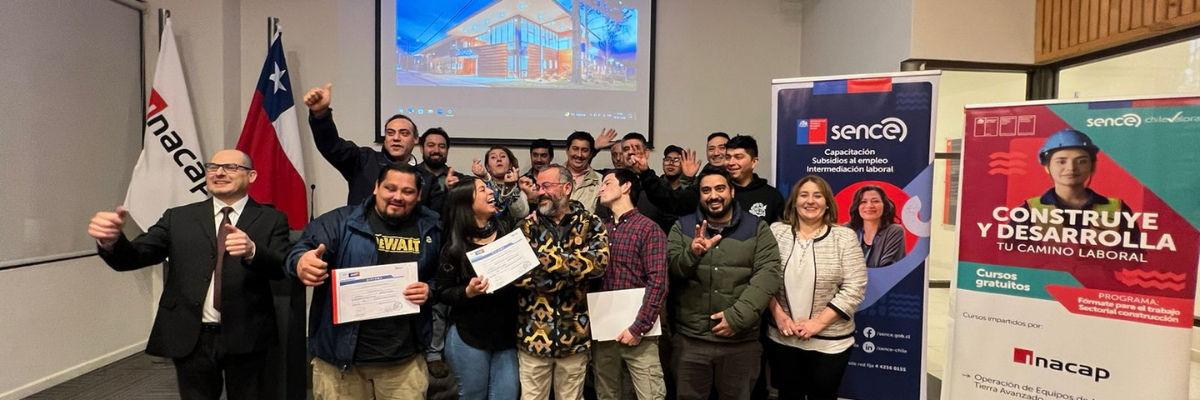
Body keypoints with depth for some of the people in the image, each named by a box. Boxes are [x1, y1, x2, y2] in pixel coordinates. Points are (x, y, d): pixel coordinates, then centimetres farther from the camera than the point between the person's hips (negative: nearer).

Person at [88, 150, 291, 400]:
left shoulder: (272, 220, -1)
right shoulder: (178, 218, 7)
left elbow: (281, 268, -14)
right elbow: (133, 257, -1)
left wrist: (252, 251, -34)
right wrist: (111, 240, -23)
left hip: (246, 337, -2)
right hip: (190, 338, 2)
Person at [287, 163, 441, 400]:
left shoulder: (431, 230, 4)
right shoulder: (341, 221, -3)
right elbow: (307, 247, -15)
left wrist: (431, 290, -8)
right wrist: (302, 263, -37)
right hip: (340, 354, -1)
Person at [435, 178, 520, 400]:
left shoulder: (507, 229, 0)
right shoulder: (455, 245, -6)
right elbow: (444, 292, -4)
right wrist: (468, 292, -22)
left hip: (508, 334, 2)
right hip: (469, 338, -2)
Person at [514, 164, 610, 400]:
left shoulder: (591, 224, 0)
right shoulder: (527, 227, 2)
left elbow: (598, 262, -18)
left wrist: (547, 258, -21)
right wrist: (573, 271, -17)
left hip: (574, 333, 0)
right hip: (533, 333, 1)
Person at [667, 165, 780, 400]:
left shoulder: (757, 228, 2)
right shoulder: (682, 227, 6)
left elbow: (767, 275, -8)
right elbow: (670, 268, -5)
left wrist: (738, 316, -17)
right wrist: (692, 254, -26)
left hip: (741, 341, 0)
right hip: (689, 339, 1)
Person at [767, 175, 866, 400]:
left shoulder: (844, 237, -6)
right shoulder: (776, 232, -1)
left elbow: (854, 288, -10)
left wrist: (818, 322, -14)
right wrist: (778, 316, -9)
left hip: (829, 342, -1)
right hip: (782, 339, 2)